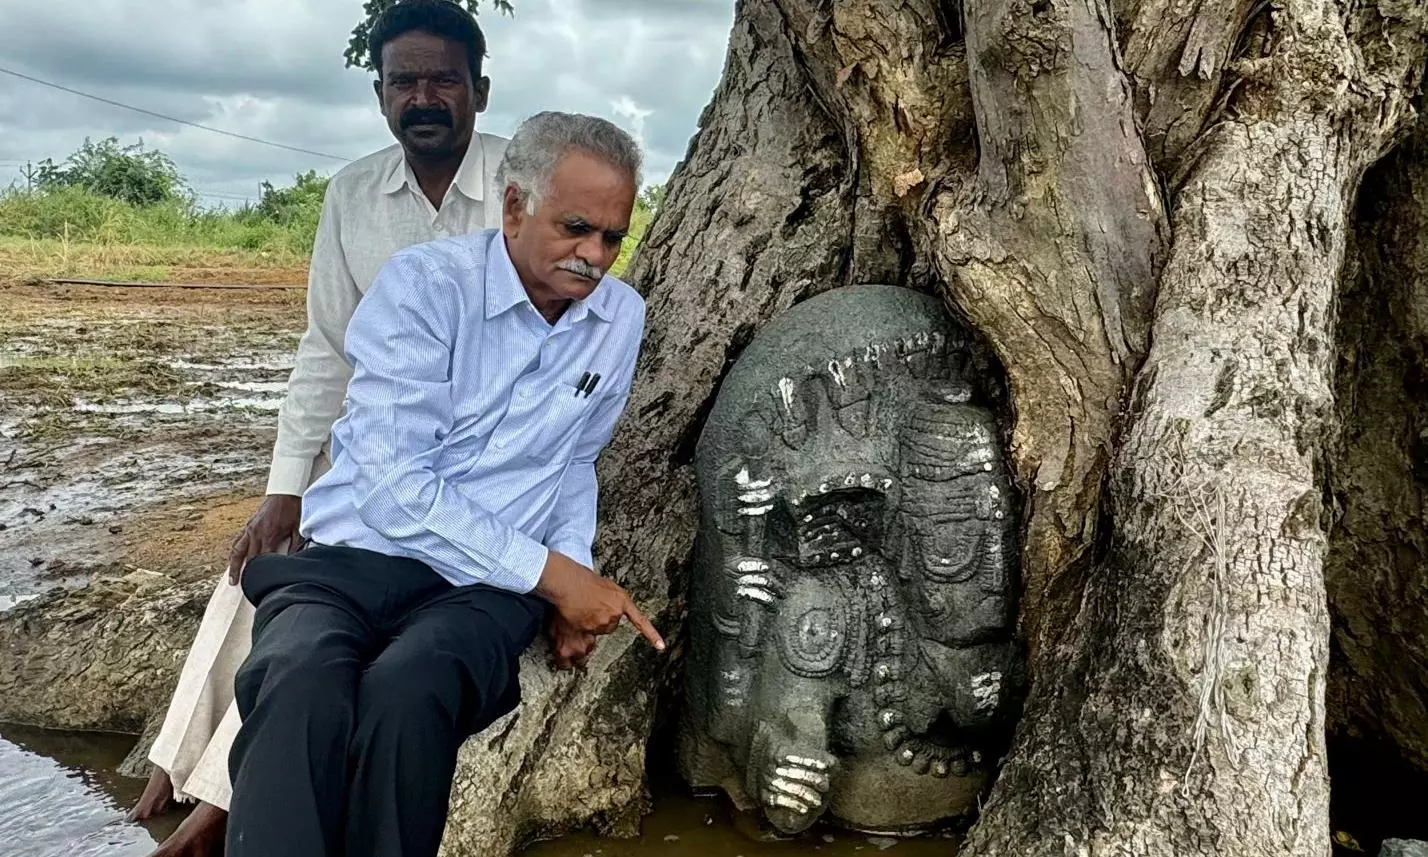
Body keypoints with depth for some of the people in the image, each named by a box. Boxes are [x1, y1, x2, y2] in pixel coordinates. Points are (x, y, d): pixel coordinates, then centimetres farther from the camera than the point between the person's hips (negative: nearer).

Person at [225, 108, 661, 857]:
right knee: (300, 684, -36)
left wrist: (575, 570, 5)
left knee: (406, 692, -32)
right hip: (357, 557, -2)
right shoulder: (421, 287, -8)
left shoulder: (622, 318, 7)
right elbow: (391, 483, -16)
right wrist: (547, 571, -16)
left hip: (489, 585, 2)